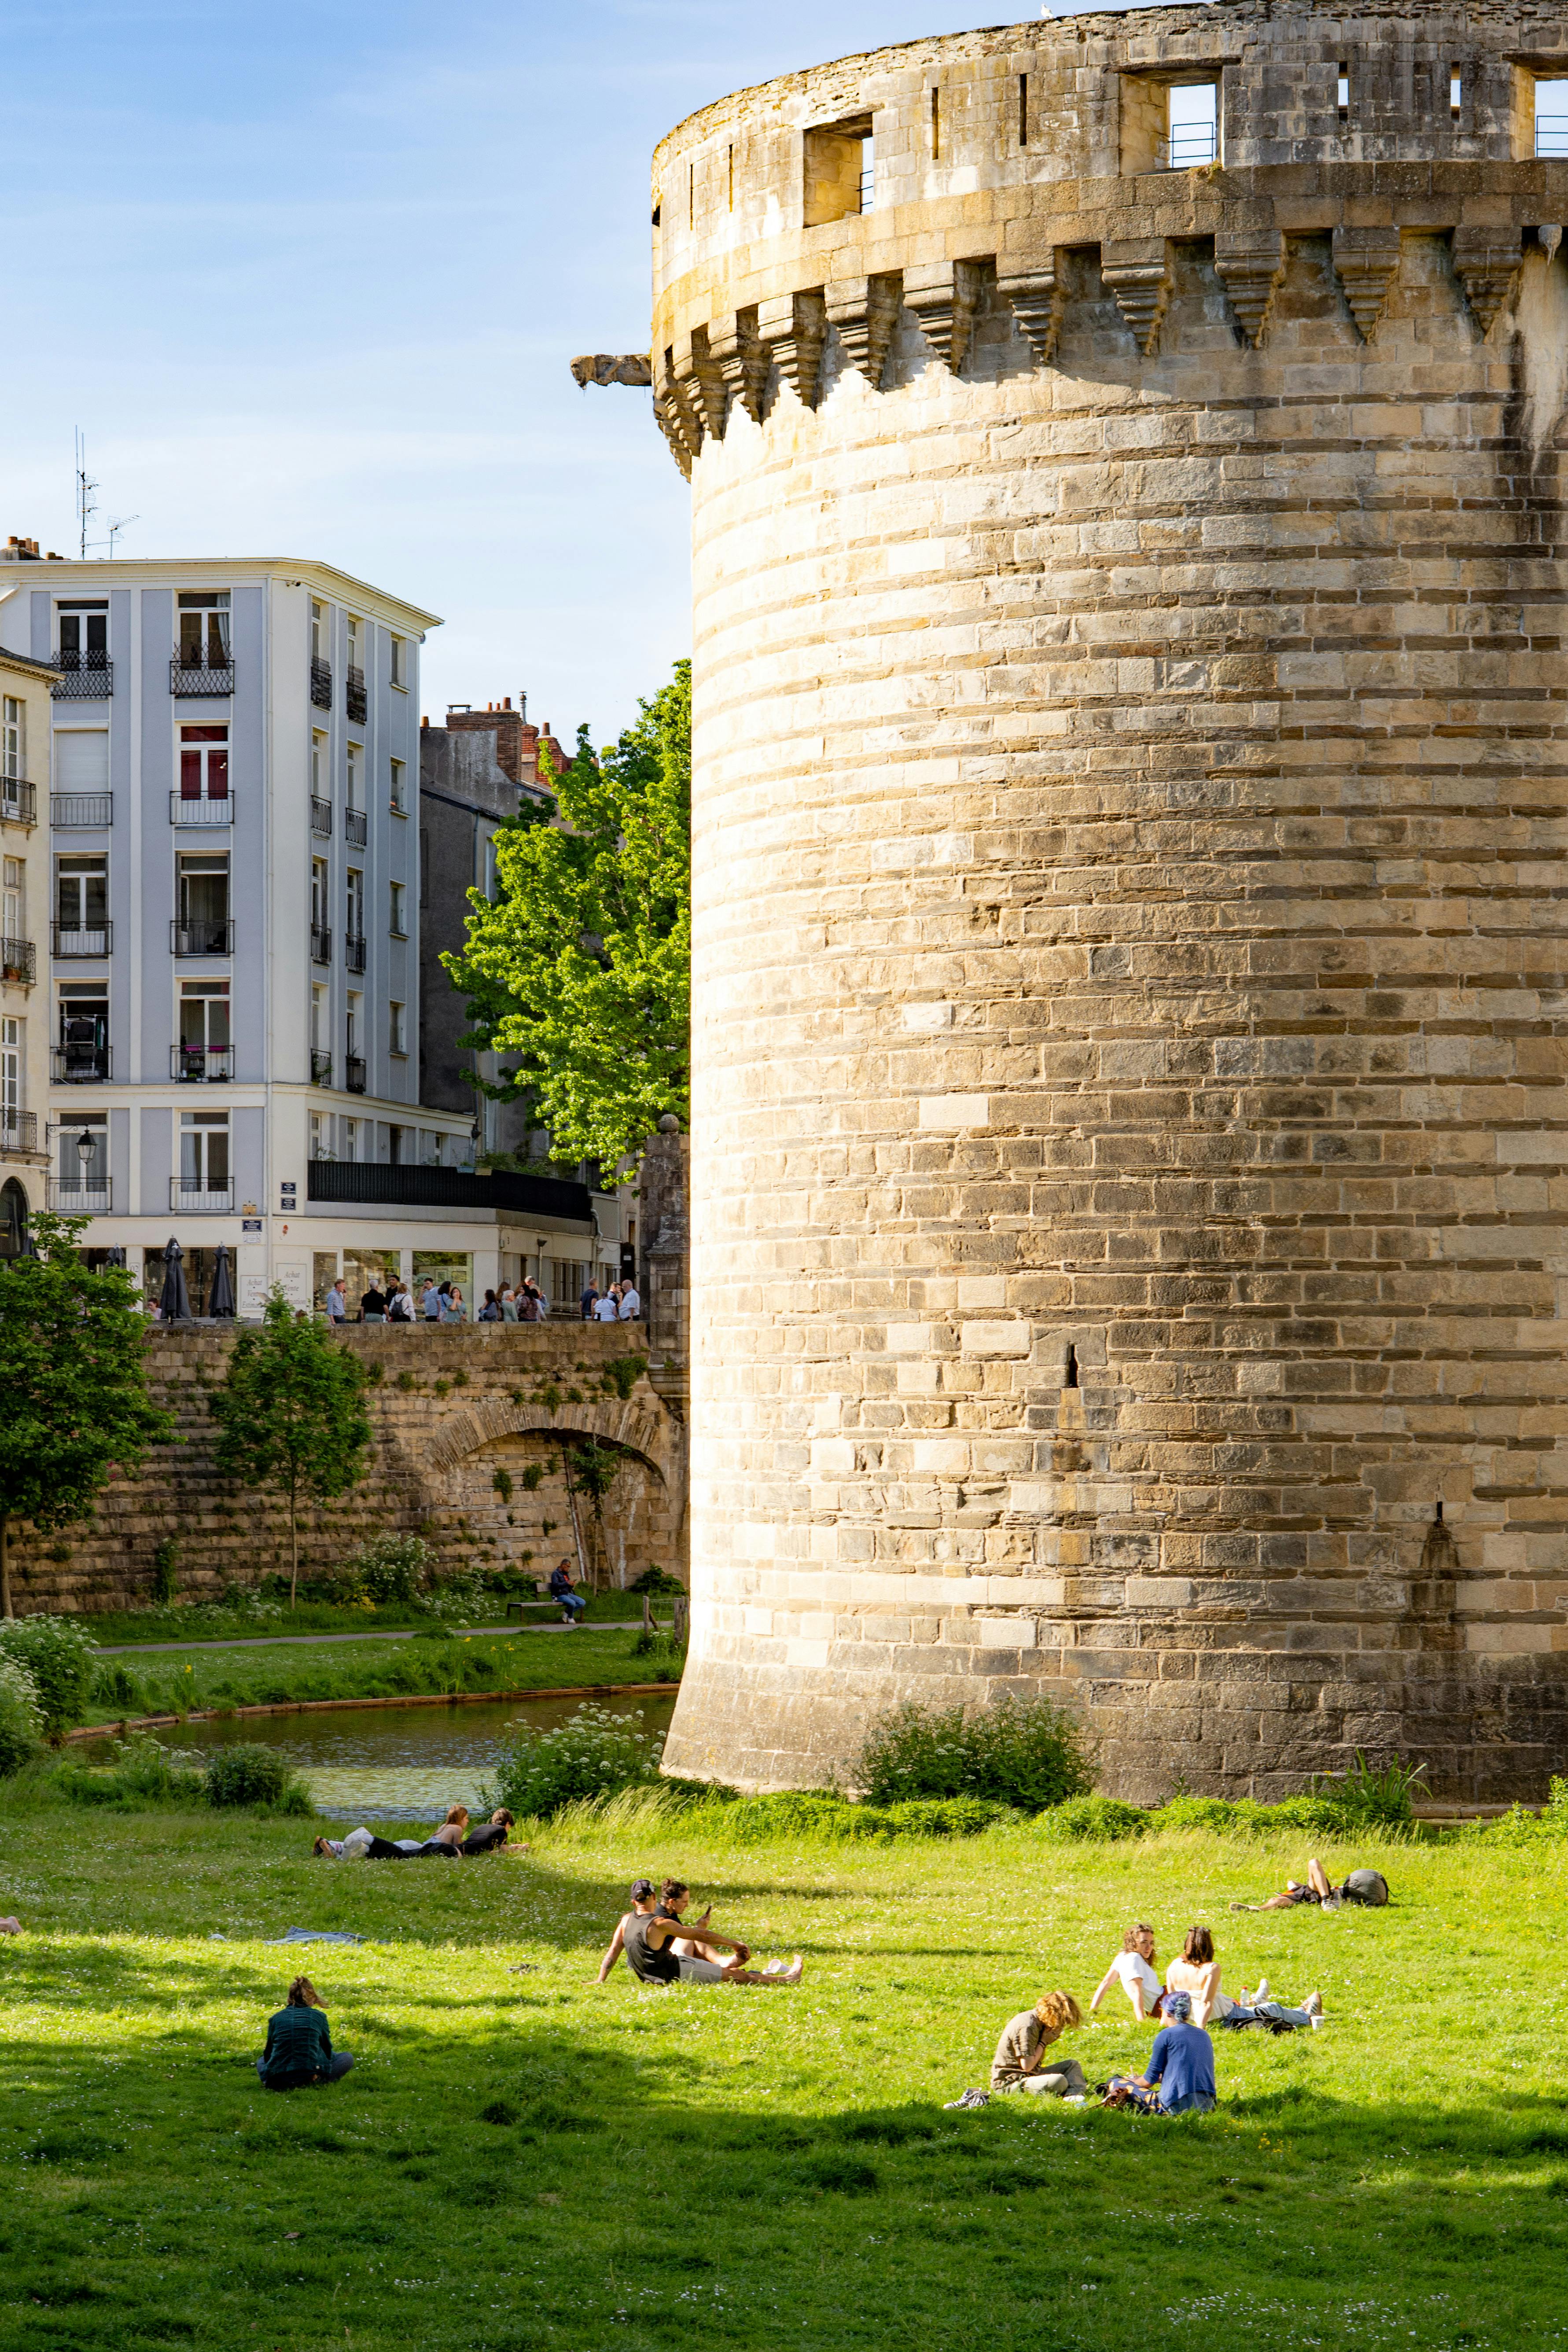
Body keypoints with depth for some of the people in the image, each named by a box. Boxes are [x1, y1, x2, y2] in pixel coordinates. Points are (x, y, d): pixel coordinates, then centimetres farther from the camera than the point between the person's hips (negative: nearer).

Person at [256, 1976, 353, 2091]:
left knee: (262, 2061, 38)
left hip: (277, 2080, 2)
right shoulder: (319, 2016, 9)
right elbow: (327, 2049, 20)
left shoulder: (276, 2018, 13)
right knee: (346, 2058, 21)